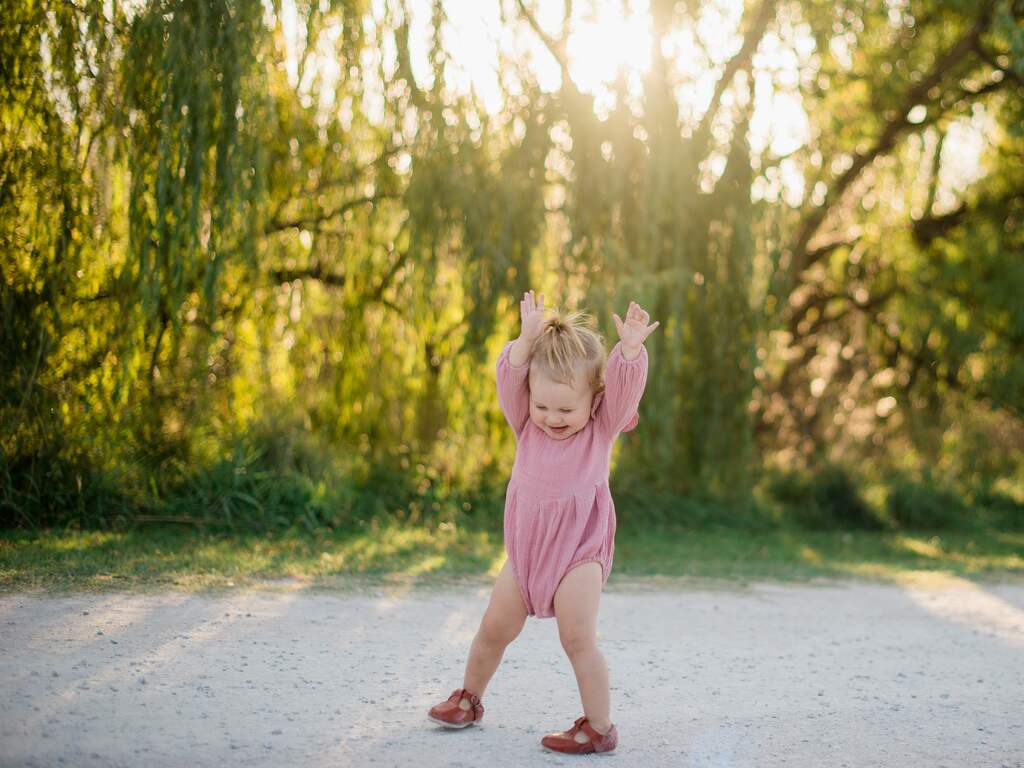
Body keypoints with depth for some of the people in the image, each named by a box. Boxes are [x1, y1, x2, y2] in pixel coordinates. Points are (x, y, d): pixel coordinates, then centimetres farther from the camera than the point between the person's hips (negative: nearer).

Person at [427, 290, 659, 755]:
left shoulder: (603, 427, -5)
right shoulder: (526, 424, 1)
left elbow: (626, 386, -21)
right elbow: (509, 378, -13)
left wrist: (631, 348, -37)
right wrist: (528, 340, -27)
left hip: (579, 549, -4)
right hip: (526, 545, 4)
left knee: (577, 638, -13)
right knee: (494, 628, 12)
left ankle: (599, 727, -2)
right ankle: (469, 699, 34)